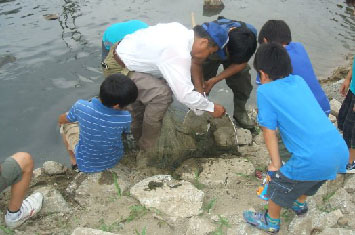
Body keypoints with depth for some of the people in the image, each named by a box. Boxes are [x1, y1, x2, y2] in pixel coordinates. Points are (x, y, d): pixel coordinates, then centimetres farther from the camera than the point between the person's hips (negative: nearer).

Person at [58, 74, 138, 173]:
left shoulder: (81, 106, -30)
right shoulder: (126, 118, -30)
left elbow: (61, 119, -7)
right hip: (113, 160, 1)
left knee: (66, 122, 19)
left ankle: (74, 162, 28)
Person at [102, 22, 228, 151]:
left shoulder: (182, 30, -2)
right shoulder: (179, 54, -29)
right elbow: (185, 94, -29)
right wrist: (212, 108, -14)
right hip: (118, 68, -10)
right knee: (161, 94, -19)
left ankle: (137, 136, 36)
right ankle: (148, 148, -2)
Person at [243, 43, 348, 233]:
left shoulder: (265, 91, -5)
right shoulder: (299, 80, 12)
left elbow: (269, 132, -3)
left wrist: (275, 164, 7)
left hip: (313, 160, -6)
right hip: (341, 152, 7)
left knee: (278, 185, 21)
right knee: (305, 179, 35)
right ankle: (300, 204, 61)